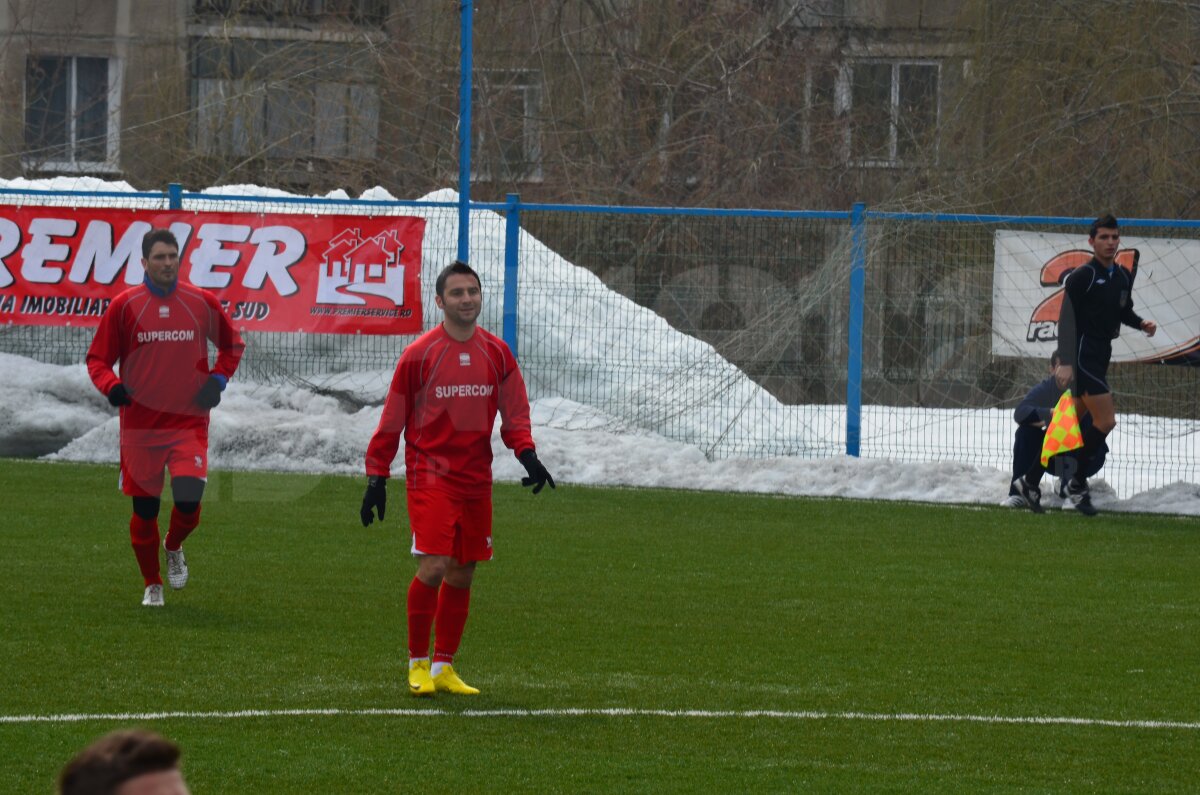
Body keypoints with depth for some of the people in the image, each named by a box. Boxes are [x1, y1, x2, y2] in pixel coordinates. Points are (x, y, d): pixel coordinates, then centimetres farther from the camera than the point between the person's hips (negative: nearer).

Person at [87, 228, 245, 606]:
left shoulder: (203, 302, 3)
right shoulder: (124, 305, -1)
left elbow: (232, 345, 19)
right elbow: (98, 358, 4)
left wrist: (218, 378, 2)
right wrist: (110, 385, -16)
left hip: (189, 422, 0)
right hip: (140, 425, 0)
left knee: (189, 498, -16)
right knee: (144, 508, 5)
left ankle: (174, 547, 18)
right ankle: (152, 584, 24)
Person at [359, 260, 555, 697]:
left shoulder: (497, 354, 6)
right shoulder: (418, 355, -5)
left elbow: (515, 413, 9)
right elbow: (392, 421, 0)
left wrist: (527, 455, -9)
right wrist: (376, 478, -1)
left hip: (476, 478, 5)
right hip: (430, 476, -5)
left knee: (462, 575, 9)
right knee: (433, 567, -15)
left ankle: (443, 667, 20)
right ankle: (418, 664, 0)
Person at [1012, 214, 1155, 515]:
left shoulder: (1123, 277, 12)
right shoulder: (1082, 277, -12)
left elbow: (1124, 312, 26)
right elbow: (1067, 318, -15)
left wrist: (1142, 323, 3)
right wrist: (1065, 362, -22)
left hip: (1100, 357, 8)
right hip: (1082, 355, -8)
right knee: (1105, 421, -12)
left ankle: (1030, 481, 17)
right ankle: (1077, 483, 1)